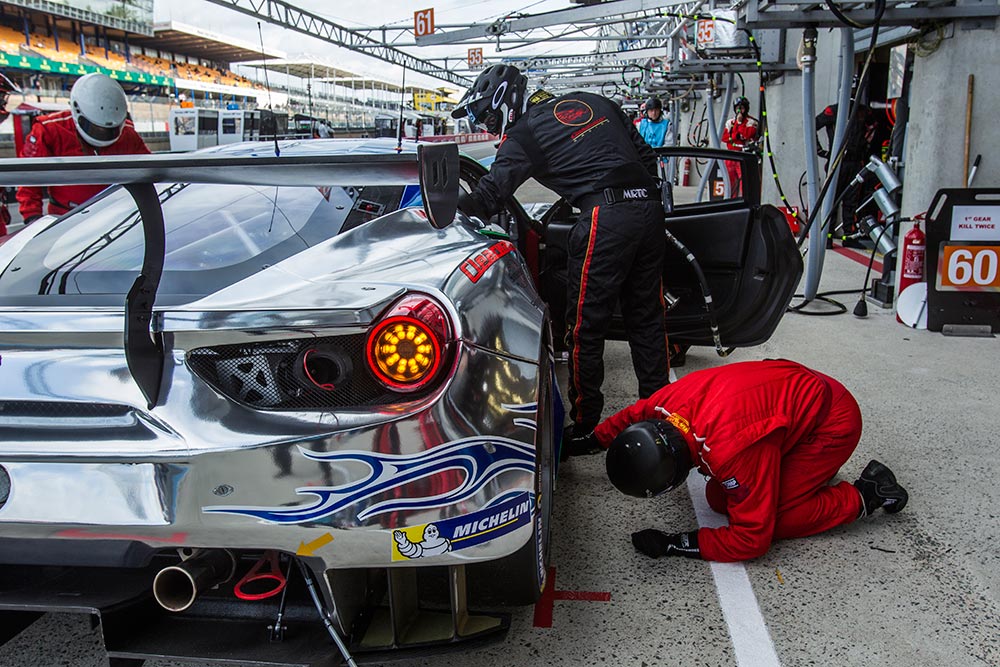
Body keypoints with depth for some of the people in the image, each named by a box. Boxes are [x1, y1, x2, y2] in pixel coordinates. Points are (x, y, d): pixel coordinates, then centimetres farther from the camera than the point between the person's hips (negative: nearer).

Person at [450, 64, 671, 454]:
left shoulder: (523, 134, 2)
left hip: (606, 218, -7)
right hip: (648, 207, 7)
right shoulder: (592, 102, 21)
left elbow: (490, 195, -7)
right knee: (647, 317, 16)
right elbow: (645, 154, 21)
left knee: (586, 327, 3)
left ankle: (585, 426, 10)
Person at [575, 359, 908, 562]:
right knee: (719, 499, 3)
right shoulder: (668, 401, -20)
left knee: (766, 519, -14)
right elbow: (630, 417, 7)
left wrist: (674, 544, -29)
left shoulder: (731, 450, -40)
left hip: (834, 421, -8)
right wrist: (591, 441, 17)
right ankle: (810, 466, 19)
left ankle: (863, 496, 2)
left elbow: (752, 539, -30)